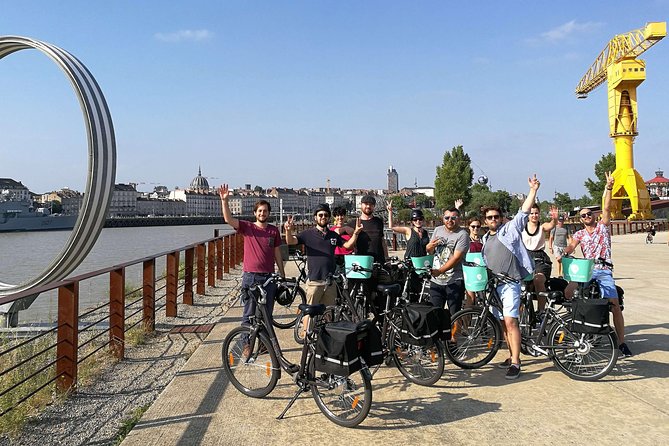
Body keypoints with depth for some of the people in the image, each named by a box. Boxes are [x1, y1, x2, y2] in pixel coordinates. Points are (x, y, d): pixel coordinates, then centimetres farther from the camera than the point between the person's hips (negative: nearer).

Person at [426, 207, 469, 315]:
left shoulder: (462, 235, -8)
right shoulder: (438, 230, 10)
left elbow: (456, 258, -18)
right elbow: (429, 251, 20)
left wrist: (439, 271, -25)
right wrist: (430, 247, -4)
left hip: (454, 282, -5)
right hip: (436, 281, 5)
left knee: (455, 315, 0)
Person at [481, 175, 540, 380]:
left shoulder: (510, 229, 1)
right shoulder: (485, 239, 19)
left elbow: (524, 211, -7)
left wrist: (533, 190, -14)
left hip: (510, 283, -7)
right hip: (493, 285, 7)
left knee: (510, 321, -15)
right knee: (503, 322, 12)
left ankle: (515, 363, -13)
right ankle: (513, 356, 24)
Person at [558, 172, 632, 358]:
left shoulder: (602, 226, 14)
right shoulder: (579, 234, 16)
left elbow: (606, 208, 1)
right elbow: (572, 246, -3)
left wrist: (609, 188, -9)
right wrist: (564, 254, -25)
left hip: (604, 270, -2)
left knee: (615, 306, -9)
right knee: (568, 292, -21)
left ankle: (621, 342, -2)